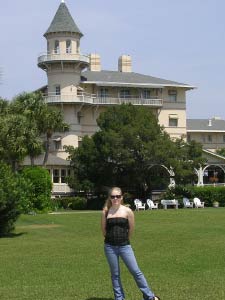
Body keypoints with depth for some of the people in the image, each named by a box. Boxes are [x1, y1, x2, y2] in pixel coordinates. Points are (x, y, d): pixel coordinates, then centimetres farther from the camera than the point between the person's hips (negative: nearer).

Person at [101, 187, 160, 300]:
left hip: (124, 246, -1)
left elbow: (131, 229, 5)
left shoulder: (127, 211, -4)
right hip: (110, 247, 1)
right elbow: (104, 230, 10)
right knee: (115, 274, 9)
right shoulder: (106, 212, 0)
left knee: (136, 271, 1)